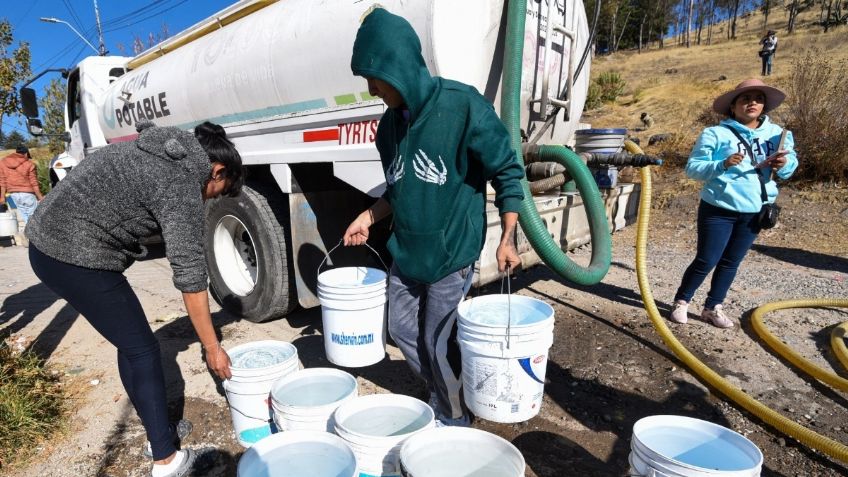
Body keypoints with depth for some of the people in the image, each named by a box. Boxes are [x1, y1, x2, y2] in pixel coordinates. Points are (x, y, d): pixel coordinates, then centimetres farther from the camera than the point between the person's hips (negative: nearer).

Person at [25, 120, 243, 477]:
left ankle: (159, 431, 32)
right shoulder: (183, 186, -15)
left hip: (47, 242, 10)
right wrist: (212, 347, -8)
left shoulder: (157, 151, 13)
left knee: (132, 344, 17)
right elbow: (190, 277, -16)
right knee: (143, 351, 2)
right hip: (77, 258, -10)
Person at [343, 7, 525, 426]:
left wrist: (507, 239, -13)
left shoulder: (463, 106, -16)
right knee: (402, 329, 15)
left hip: (452, 253, -7)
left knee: (439, 343, 4)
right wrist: (369, 217, 5)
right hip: (405, 251, 7)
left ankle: (455, 420, 32)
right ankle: (440, 398, 41)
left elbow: (508, 172, -10)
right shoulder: (390, 122, 4)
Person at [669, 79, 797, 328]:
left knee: (731, 262, 12)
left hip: (754, 211, 5)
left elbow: (790, 164, 8)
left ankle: (713, 308, 24)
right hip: (719, 209, -5)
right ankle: (681, 301, 17)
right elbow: (692, 167, -11)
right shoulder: (716, 134, -8)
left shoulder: (776, 133, 5)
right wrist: (723, 164, -26)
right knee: (706, 261, -2)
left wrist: (784, 164, -15)